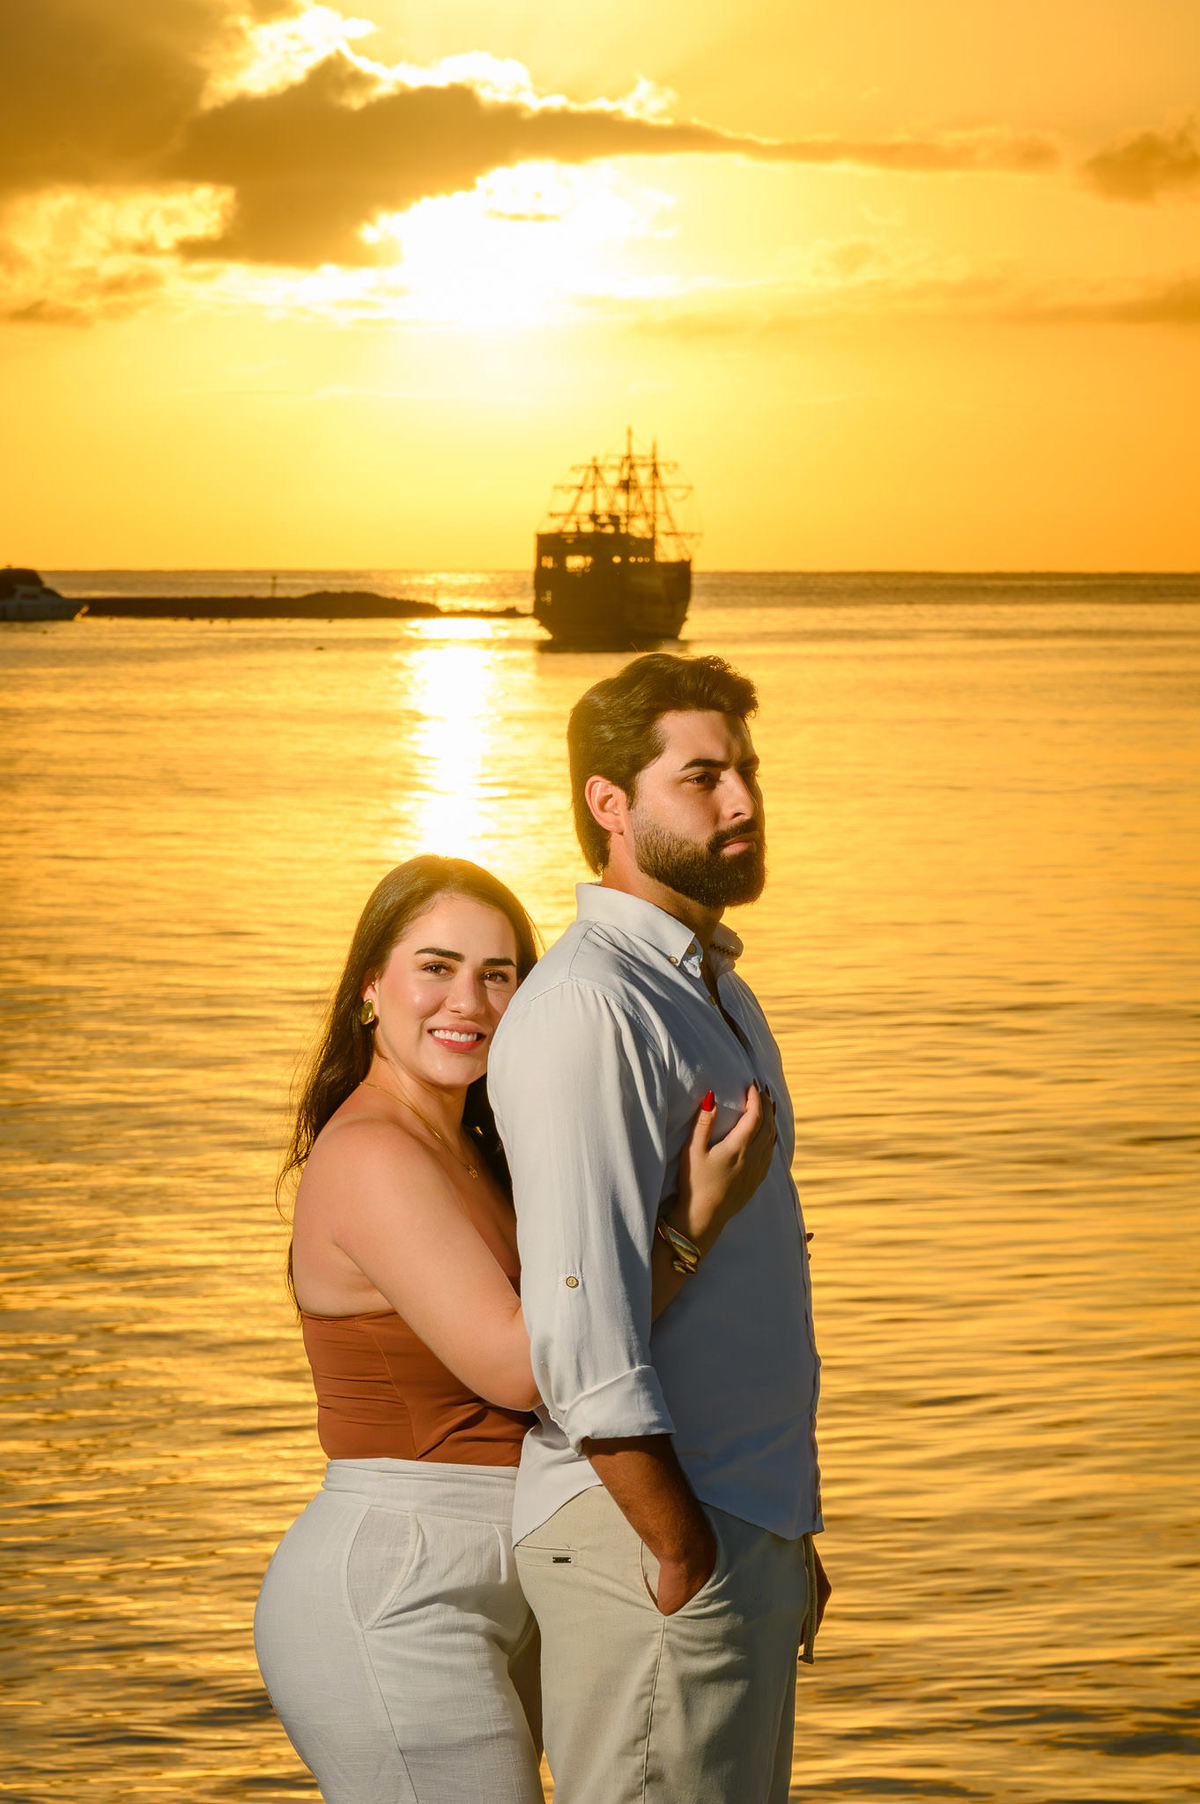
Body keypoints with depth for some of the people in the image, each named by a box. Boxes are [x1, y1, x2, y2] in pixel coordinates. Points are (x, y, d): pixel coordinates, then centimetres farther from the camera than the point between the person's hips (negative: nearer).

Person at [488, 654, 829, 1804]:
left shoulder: (719, 997, 17)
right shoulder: (586, 1007, -15)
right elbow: (583, 1330, -22)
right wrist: (684, 1562, -20)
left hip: (746, 1526, 10)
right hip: (648, 1537, -10)